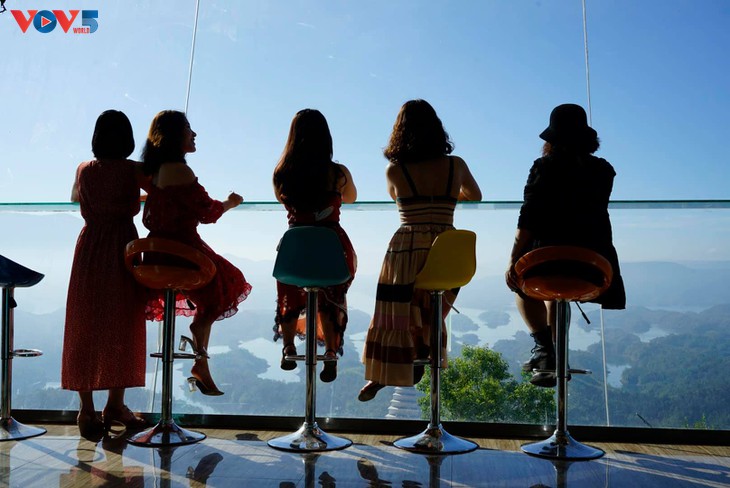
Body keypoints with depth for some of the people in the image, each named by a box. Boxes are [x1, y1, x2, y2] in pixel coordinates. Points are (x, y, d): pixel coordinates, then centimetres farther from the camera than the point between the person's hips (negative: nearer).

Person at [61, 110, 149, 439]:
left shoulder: (84, 170, 5)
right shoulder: (133, 171, -6)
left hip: (89, 249, 3)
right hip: (123, 250, -3)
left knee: (84, 328, 8)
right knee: (123, 326, 7)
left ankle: (87, 409, 11)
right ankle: (115, 404, 13)